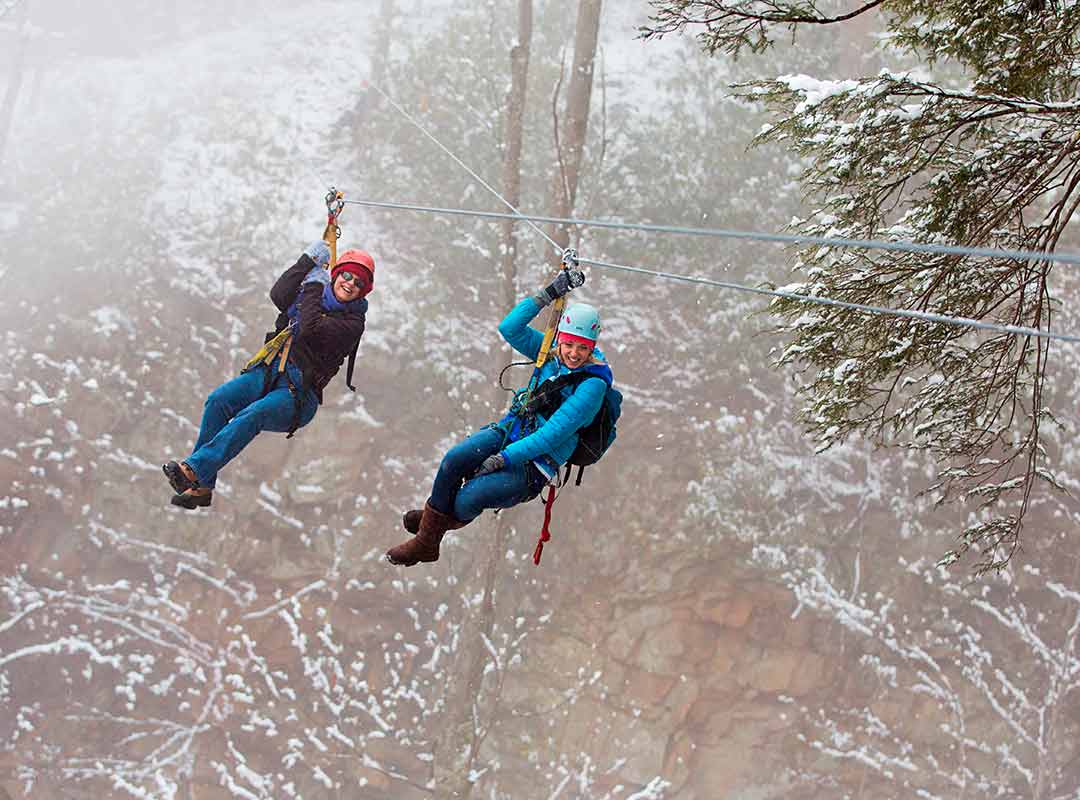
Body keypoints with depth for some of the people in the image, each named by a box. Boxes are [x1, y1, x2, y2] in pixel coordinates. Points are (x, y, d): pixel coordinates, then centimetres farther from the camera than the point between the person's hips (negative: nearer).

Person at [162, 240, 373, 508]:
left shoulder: (352, 321, -1)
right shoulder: (314, 294, 16)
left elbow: (310, 329, -17)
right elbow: (278, 296, -4)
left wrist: (313, 288, -5)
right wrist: (308, 261, -7)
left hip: (299, 393, -5)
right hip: (268, 373, 5)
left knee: (252, 416, -33)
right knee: (218, 400, -21)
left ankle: (194, 470, -44)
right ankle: (201, 486, -24)